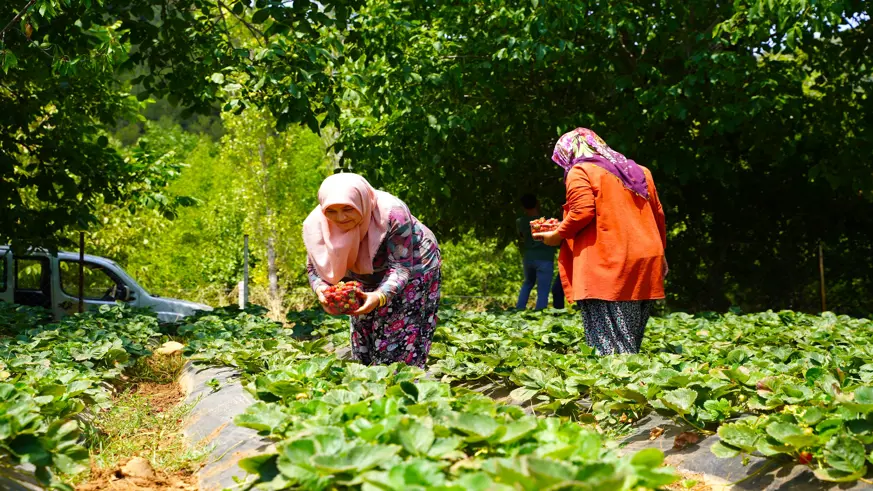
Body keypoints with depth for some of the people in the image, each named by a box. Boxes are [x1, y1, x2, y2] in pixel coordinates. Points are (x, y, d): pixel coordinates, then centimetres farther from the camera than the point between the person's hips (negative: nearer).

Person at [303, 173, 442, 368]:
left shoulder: (392, 214, -37)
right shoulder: (316, 224, -23)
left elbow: (400, 267, -34)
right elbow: (315, 267, -14)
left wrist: (380, 296, -51)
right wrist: (320, 288, -37)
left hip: (412, 269, -4)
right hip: (367, 280, 5)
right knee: (364, 350, 7)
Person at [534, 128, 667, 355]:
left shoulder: (580, 171, -1)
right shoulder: (639, 171, 20)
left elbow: (582, 212, -15)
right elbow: (658, 215, 21)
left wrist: (557, 235, -1)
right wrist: (660, 253, 30)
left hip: (606, 269, -7)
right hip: (645, 267, 7)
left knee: (609, 345, -6)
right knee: (630, 344, 11)